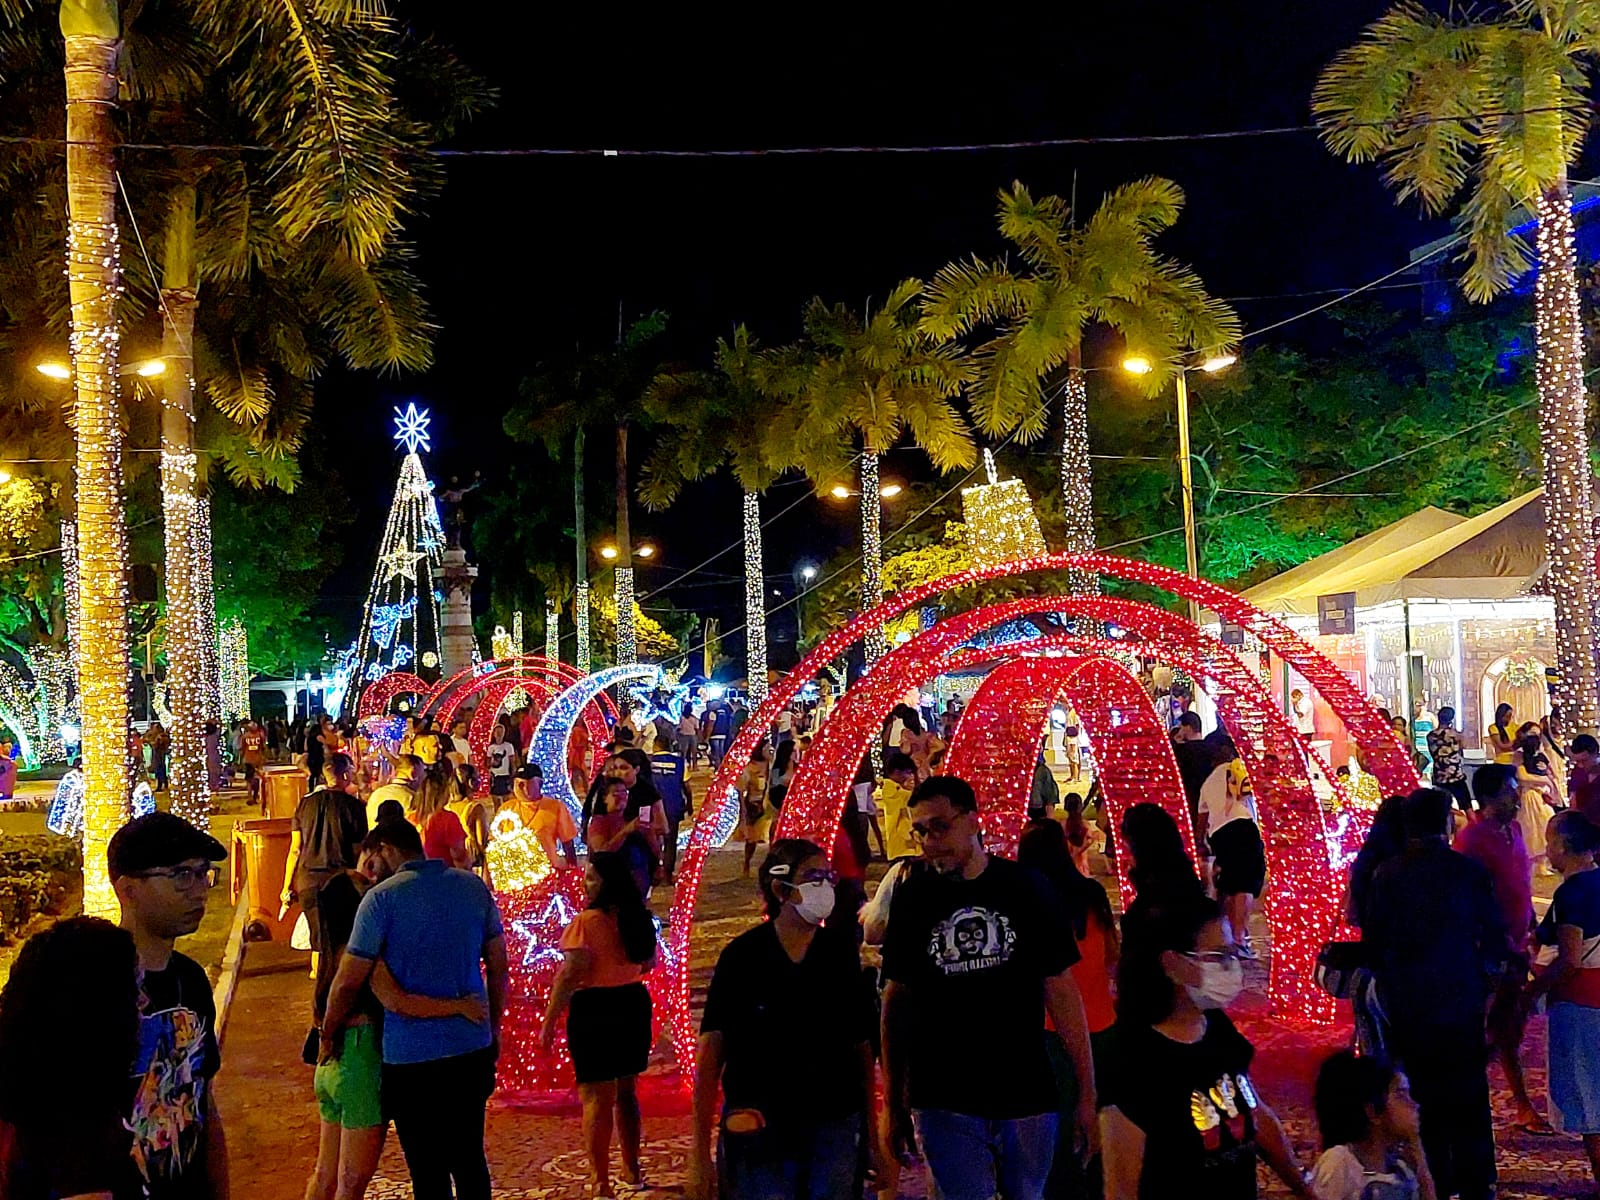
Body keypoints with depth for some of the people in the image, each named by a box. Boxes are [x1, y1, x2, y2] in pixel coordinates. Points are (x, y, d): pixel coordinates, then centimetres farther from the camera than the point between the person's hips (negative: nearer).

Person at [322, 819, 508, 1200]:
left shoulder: (382, 898, -11)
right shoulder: (473, 887, 3)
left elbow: (348, 982, -11)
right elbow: (498, 966, 8)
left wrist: (327, 1034, 5)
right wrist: (493, 1029, 18)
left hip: (412, 1056, -5)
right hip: (473, 1050, 5)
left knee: (428, 1169, 6)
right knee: (469, 1157, 18)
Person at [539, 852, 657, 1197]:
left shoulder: (586, 921, -17)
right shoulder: (639, 918, 4)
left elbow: (570, 976, -20)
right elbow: (648, 963, 17)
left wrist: (549, 1022, -13)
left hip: (594, 1010, -7)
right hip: (633, 1005, 7)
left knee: (596, 1099, 1)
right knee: (626, 1092, 19)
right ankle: (632, 1171, 29)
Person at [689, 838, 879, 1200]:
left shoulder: (841, 951, 1)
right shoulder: (742, 956, -7)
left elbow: (861, 1044, 5)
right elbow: (711, 1054, -6)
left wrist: (871, 1129, 2)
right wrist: (699, 1152, -9)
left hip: (836, 1127, 2)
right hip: (760, 1128, -2)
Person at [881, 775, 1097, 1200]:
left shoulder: (1024, 888, -3)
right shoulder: (912, 899, 0)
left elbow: (1060, 989, 0)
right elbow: (896, 999, 5)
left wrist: (1087, 1090, -3)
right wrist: (892, 1102, 5)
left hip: (1026, 1096, 0)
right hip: (943, 1101, 0)